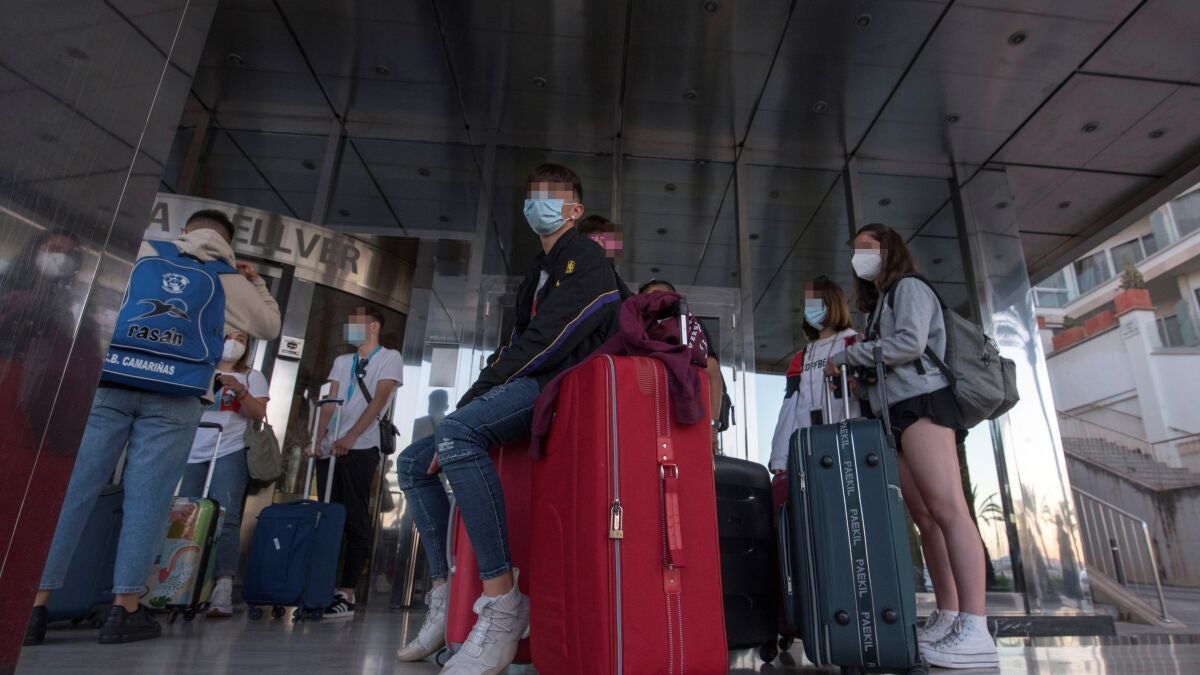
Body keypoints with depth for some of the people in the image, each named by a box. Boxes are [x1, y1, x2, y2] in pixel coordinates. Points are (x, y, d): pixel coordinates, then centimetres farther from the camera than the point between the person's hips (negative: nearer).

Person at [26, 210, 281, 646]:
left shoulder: (140, 251, 15)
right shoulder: (229, 281, 12)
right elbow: (270, 327, 23)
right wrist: (255, 283, 31)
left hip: (108, 383, 2)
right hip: (174, 398, -1)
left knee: (73, 490, 5)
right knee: (146, 499, 1)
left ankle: (35, 604, 8)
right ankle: (125, 608, 4)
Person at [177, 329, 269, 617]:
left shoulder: (252, 376, 13)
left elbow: (259, 414, 1)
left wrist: (241, 392, -15)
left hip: (229, 453, -3)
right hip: (191, 454, 3)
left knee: (225, 518, -13)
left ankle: (223, 589, -21)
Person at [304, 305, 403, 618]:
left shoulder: (390, 358, 3)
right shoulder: (341, 362, 21)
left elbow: (378, 400, -8)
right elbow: (330, 403, 11)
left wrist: (349, 437, -17)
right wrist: (319, 439, -4)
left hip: (360, 449, -6)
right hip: (331, 449, 6)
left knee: (355, 521, -4)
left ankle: (346, 595, -1)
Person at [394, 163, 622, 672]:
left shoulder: (584, 257, 0)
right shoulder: (538, 274, 28)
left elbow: (551, 338, -15)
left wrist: (477, 394, -14)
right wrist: (475, 398, 4)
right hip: (528, 390, 10)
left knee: (454, 435, -35)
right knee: (413, 463, 5)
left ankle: (503, 603, -32)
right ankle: (445, 597, 5)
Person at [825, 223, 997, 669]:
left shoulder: (909, 287, 3)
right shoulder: (878, 303, 28)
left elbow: (910, 343, -14)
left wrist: (847, 356, -8)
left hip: (922, 404, -9)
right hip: (897, 414, 9)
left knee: (947, 509, -17)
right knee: (925, 517, 3)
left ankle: (975, 631, -20)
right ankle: (947, 617, 4)